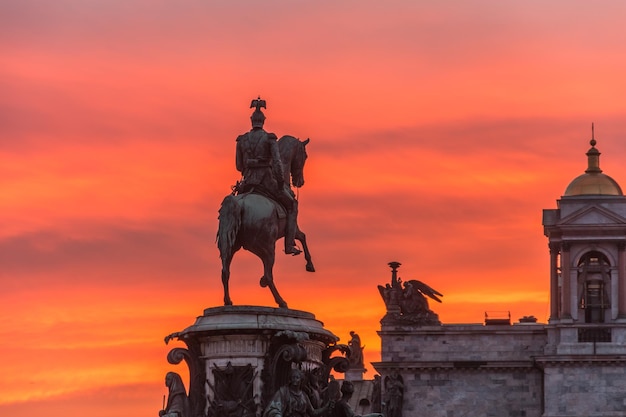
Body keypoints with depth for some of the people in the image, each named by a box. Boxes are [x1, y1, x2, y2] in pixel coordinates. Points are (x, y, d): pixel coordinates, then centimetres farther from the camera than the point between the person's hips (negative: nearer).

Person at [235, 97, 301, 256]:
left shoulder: (242, 140, 6)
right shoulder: (270, 138, -6)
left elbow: (239, 166, 10)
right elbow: (277, 162, -15)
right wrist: (281, 184, -7)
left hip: (248, 181, 4)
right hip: (267, 181, -4)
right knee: (291, 205, 16)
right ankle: (289, 245, 6)